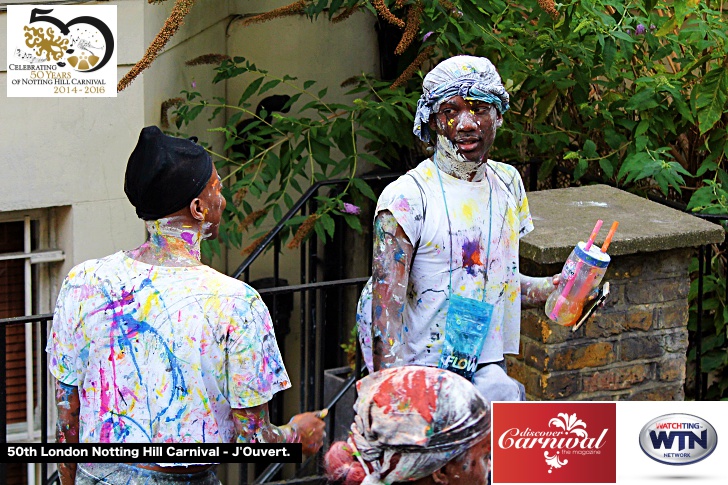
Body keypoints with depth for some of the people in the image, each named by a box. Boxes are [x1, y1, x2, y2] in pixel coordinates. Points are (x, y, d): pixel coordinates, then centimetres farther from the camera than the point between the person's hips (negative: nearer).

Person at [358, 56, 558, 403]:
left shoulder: (508, 183, 11)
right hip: (421, 371, -5)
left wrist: (554, 287, 6)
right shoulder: (406, 197, -9)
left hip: (486, 368, 5)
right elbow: (387, 302, -13)